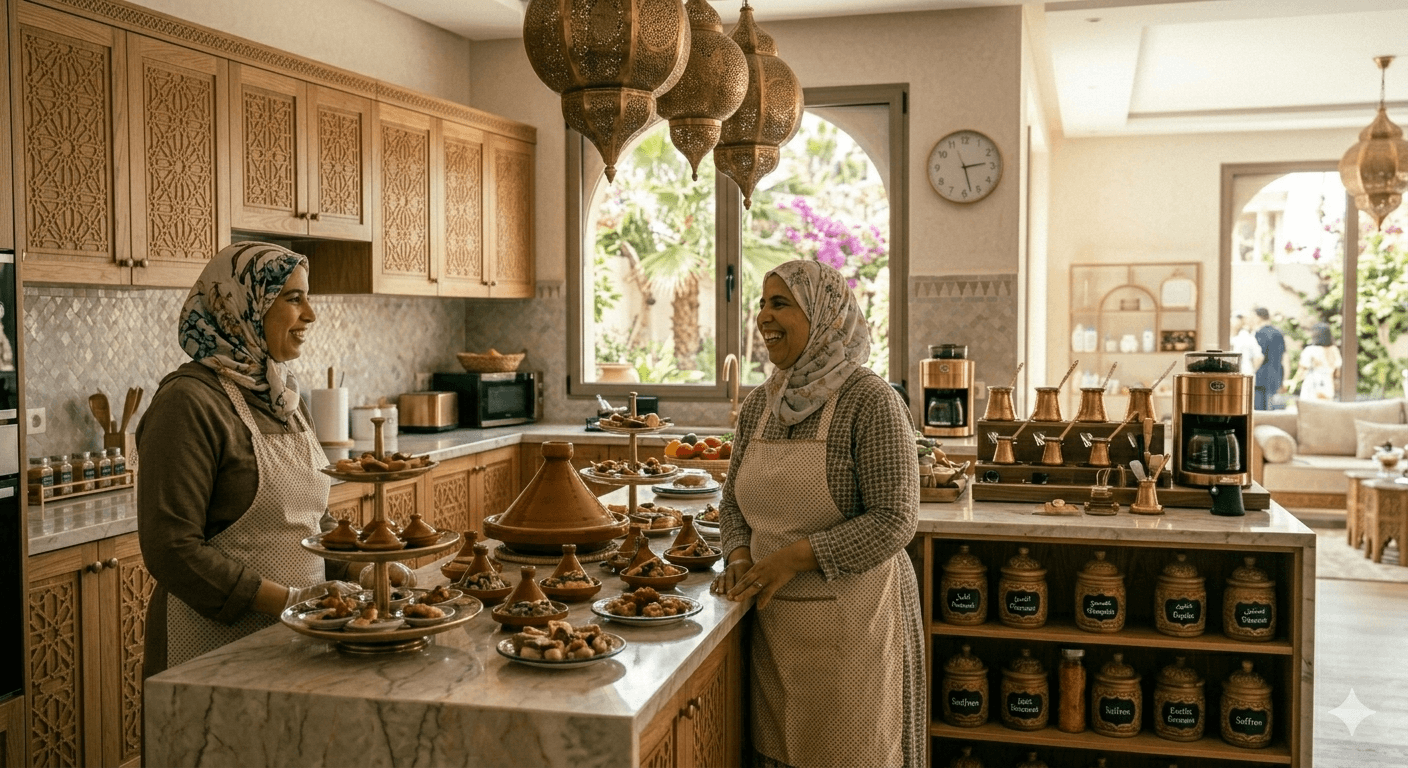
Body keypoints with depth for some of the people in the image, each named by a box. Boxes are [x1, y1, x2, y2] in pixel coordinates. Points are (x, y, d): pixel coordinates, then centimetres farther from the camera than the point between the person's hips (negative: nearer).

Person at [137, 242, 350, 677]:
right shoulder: (189, 403, -16)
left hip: (294, 636, 8)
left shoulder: (282, 396, 10)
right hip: (218, 643, -8)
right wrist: (289, 600, -23)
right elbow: (171, 551, -21)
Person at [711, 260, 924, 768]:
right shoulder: (759, 405, 7)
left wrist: (795, 557, -20)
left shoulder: (869, 401, -14)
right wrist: (739, 556, -2)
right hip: (772, 616, 6)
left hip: (850, 616, -6)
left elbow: (894, 520, -18)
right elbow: (733, 499, 17)